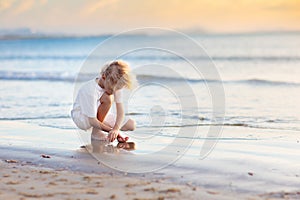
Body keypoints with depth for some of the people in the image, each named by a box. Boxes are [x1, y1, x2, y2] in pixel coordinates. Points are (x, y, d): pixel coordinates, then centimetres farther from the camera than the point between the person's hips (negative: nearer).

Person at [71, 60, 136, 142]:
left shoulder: (116, 85, -16)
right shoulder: (91, 90, -34)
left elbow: (120, 110, -18)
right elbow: (92, 121, -32)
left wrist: (116, 128, -34)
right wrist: (111, 130, -32)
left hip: (101, 116, 6)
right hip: (80, 118, -6)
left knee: (131, 125, -7)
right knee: (107, 99, -34)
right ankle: (96, 131, -17)